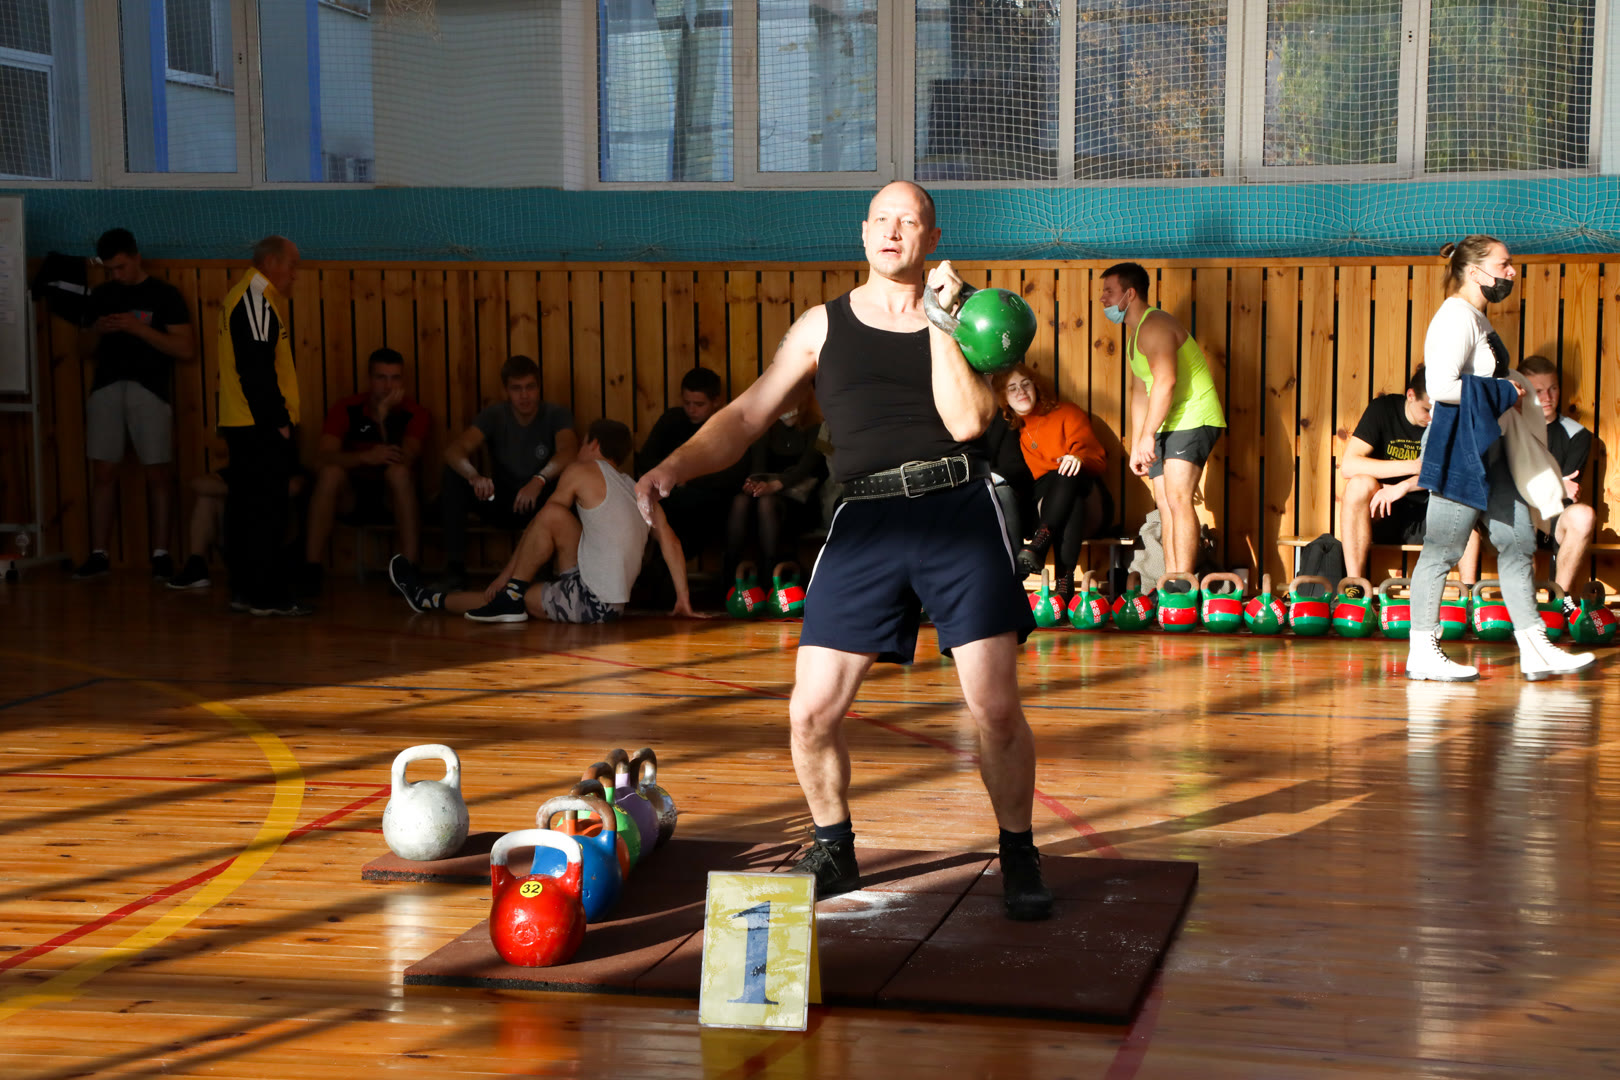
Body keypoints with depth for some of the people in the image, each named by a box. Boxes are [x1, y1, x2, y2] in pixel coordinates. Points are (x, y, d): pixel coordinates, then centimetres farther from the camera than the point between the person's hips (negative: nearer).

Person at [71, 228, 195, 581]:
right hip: (106, 388, 4)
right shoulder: (101, 295, 14)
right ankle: (98, 554, 3)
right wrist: (97, 330, -3)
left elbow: (187, 349, -7)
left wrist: (137, 327, -15)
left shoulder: (165, 295, 1)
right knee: (103, 471, 0)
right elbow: (86, 349, 20)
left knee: (157, 473, -3)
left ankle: (161, 554, 3)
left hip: (150, 390, -4)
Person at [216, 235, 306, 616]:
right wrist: (278, 422, -18)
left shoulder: (243, 296, 19)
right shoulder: (256, 299, -13)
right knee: (267, 509, -8)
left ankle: (245, 588, 18)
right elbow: (256, 370, -20)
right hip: (261, 427, -11)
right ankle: (267, 595, -7)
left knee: (246, 507, 12)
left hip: (241, 424, 11)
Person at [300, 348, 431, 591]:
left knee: (399, 471, -33)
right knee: (331, 471, -30)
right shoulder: (347, 409, -7)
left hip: (392, 497, -1)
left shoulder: (415, 415, -8)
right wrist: (365, 457, -38)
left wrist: (385, 415, -30)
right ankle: (310, 570, -30)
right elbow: (322, 459, -22)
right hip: (352, 494, 1)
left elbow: (403, 461, -25)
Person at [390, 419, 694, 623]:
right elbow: (670, 540, 9)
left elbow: (537, 524, 7)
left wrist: (506, 574, 13)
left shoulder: (583, 471, 2)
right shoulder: (638, 490, 18)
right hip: (613, 607, 7)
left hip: (588, 600, -7)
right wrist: (683, 598, 6)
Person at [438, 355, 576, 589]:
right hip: (500, 504, 2)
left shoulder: (557, 415, -9)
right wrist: (474, 476, -46)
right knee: (454, 474, -24)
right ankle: (455, 568, -25)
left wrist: (539, 480, -51)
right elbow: (454, 450, -23)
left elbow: (568, 452, -31)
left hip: (540, 505, -1)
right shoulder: (494, 416, -6)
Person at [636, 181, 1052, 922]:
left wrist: (940, 320, -8)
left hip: (959, 509, -1)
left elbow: (967, 421, -6)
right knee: (812, 712, -2)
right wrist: (675, 466, -6)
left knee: (995, 707, -7)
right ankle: (833, 852, 23)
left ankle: (1019, 859, 15)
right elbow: (748, 415, 9)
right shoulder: (823, 326, 13)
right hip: (867, 521, 2)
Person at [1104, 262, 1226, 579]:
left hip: (1194, 420, -11)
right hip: (1168, 426, 11)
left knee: (1178, 500, -19)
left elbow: (1165, 381, -27)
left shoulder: (1155, 326, -14)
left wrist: (1148, 434, -29)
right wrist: (1136, 446, 17)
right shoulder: (1134, 336, 19)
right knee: (1165, 505, 7)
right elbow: (1140, 393, 22)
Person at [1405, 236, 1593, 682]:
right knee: (1443, 548, -4)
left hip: (1484, 446, 11)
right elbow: (1441, 386, -25)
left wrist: (1505, 394, 9)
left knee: (1518, 540, 8)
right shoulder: (1456, 317, -14)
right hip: (1459, 447, -10)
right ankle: (1422, 652, 3)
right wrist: (1504, 393, -15)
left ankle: (1534, 649, 11)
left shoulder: (1476, 318, 17)